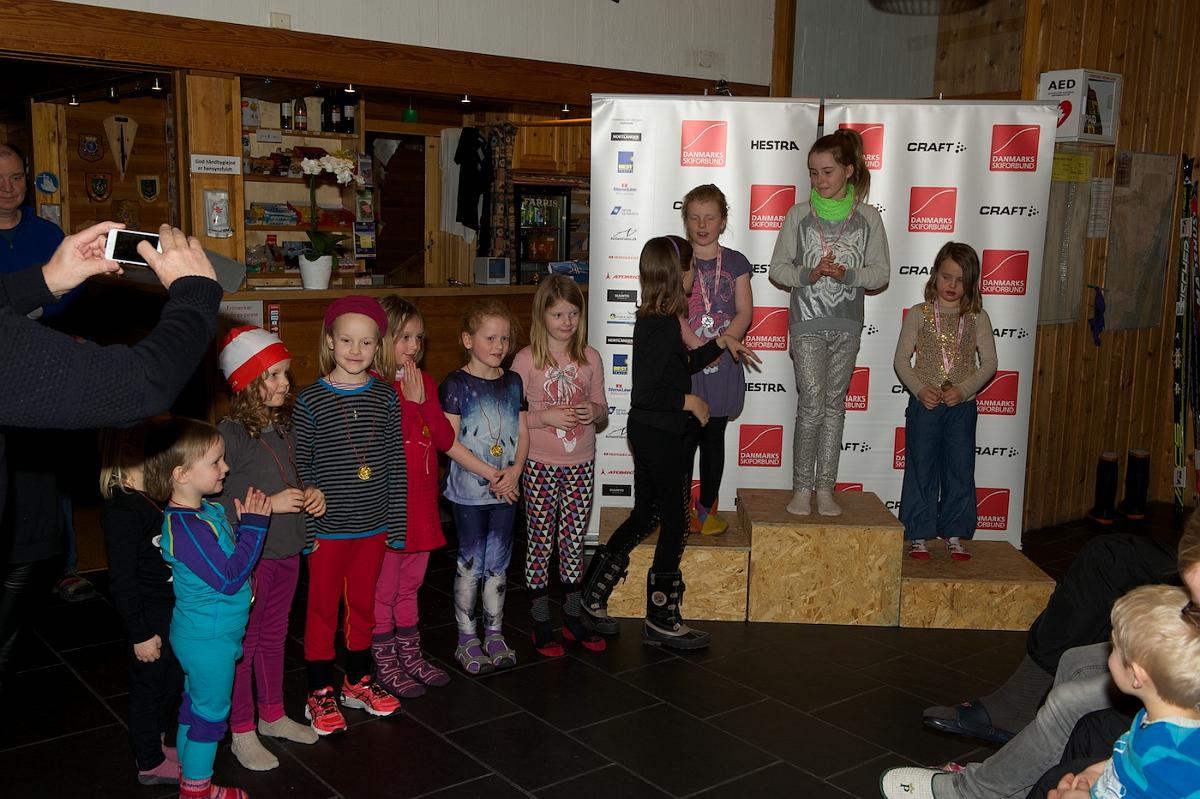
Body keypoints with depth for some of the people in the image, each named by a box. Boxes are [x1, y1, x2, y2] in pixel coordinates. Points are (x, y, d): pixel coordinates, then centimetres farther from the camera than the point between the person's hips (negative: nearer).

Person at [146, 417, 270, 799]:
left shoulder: (209, 510, -1)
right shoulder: (185, 527, -29)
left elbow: (229, 554, 13)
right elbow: (229, 578, -27)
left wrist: (249, 519, -1)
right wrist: (253, 526, -23)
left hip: (201, 634, 9)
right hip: (210, 639, -9)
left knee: (195, 705, 22)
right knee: (211, 713, 8)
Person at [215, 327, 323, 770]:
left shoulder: (283, 427, 3)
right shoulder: (230, 434, -20)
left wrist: (309, 493, -1)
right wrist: (268, 505, -25)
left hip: (286, 551, 7)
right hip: (248, 556, -7)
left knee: (273, 637, 21)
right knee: (243, 644, 9)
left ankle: (272, 715, 38)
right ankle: (242, 732, 25)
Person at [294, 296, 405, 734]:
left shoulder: (386, 398, 0)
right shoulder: (310, 400, -10)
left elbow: (396, 463, 3)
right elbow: (300, 468, -8)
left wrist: (396, 523, 2)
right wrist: (305, 527, -10)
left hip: (373, 525, 3)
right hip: (327, 528, -3)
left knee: (363, 605, 17)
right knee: (323, 608, 9)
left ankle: (358, 681, 34)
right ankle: (320, 694, 23)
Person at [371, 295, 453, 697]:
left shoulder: (425, 382, 7)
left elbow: (446, 440, 0)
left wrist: (424, 400, -12)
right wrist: (409, 402, -22)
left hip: (421, 501, 7)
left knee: (410, 586, 20)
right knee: (383, 590, 8)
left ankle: (411, 656, 32)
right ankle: (385, 664, 21)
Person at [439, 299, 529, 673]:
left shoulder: (513, 382, 7)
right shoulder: (455, 384, -9)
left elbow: (523, 432, 8)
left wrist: (515, 470, -10)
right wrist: (491, 474, -16)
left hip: (506, 489, 4)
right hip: (469, 491, -4)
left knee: (497, 565, 12)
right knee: (470, 565, 4)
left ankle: (494, 635, 24)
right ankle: (467, 639, 16)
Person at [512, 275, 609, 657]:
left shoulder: (590, 358, 4)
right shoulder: (526, 359, -7)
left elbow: (602, 410, 11)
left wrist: (594, 412, -10)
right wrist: (546, 417, -20)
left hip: (581, 465, 3)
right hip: (540, 466, -3)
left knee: (574, 542, 12)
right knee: (540, 543, 5)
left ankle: (572, 618, 26)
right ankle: (541, 624, 16)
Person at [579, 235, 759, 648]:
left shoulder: (649, 320, 8)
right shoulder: (664, 325, -22)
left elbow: (681, 366, 21)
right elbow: (646, 393, -26)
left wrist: (722, 343, 20)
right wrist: (690, 401, -14)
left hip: (645, 433, 9)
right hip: (662, 437, -9)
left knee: (645, 516, 19)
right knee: (675, 523, 3)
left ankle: (593, 594, 25)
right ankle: (662, 620, 14)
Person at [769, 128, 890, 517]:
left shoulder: (868, 217, 2)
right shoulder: (799, 214, 0)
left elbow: (881, 272, 2)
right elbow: (777, 267, 2)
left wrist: (847, 274, -16)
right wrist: (808, 274, -16)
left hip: (846, 324, 2)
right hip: (807, 323, -2)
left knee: (834, 404, 7)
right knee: (811, 405, -8)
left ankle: (825, 488, 14)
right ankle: (802, 486, 3)